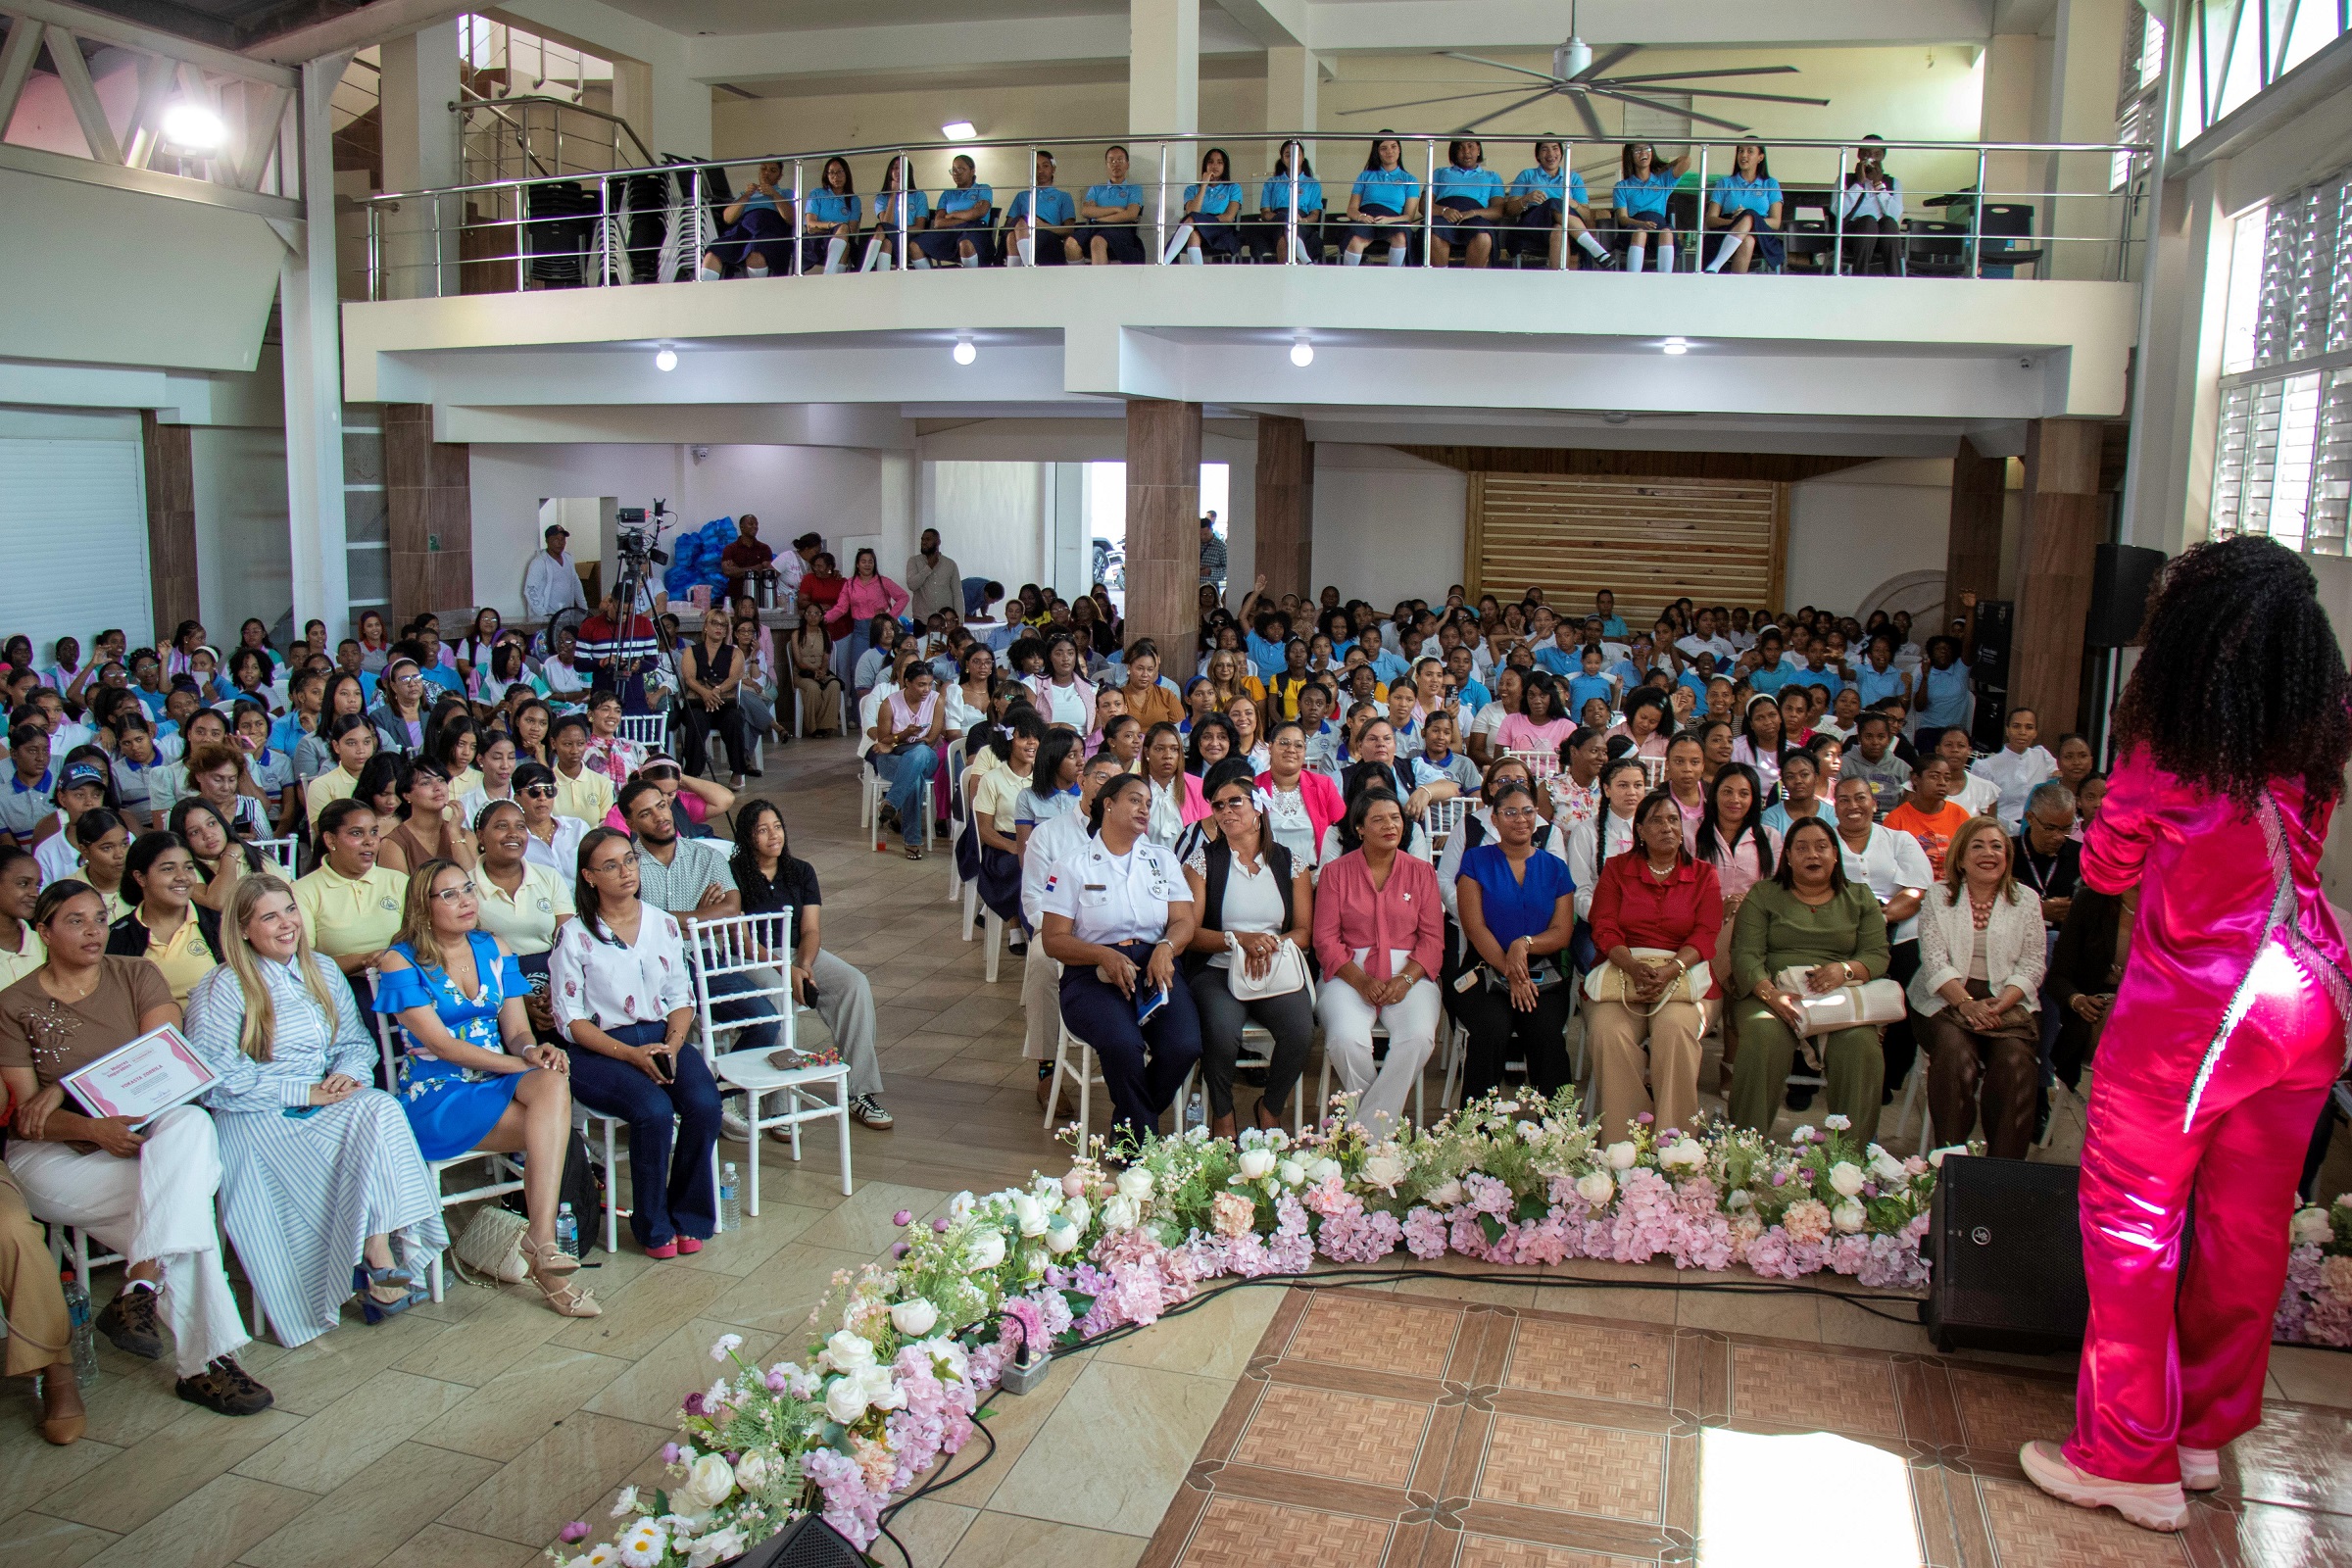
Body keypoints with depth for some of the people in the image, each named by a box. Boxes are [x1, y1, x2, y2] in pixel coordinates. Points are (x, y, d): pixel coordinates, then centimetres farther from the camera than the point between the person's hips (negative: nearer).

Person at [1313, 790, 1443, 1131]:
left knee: (1418, 1037, -30)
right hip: (1350, 975, -1)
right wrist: (1361, 981, -14)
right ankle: (1384, 1120, -6)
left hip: (1410, 975, 1)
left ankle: (1368, 1132, -18)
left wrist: (1405, 980, -13)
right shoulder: (1335, 872, 9)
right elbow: (1325, 938, 2)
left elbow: (1433, 938, 6)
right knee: (1346, 1039, -31)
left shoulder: (1421, 872, 12)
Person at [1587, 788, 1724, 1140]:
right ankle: (1624, 1142, -25)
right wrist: (1636, 969, -18)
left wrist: (1668, 971, -19)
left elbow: (1705, 936, 1)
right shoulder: (1616, 868, 13)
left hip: (1682, 976, 0)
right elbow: (1604, 930, 2)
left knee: (1675, 1028, -33)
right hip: (1622, 974, 0)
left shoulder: (1703, 874, 13)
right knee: (1608, 1031, -31)